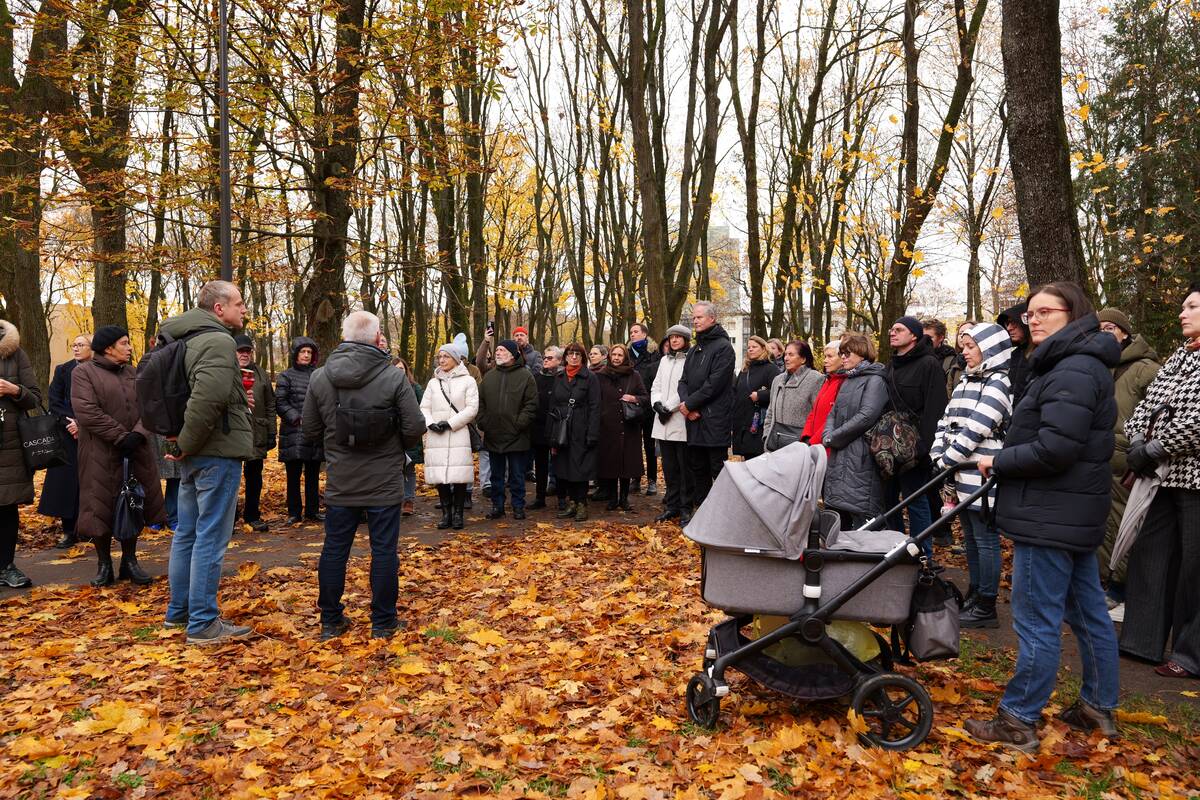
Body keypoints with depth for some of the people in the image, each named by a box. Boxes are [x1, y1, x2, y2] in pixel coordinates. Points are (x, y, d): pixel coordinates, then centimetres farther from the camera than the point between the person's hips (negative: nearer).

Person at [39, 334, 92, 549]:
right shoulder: (62, 370, 7)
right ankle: (68, 530, 4)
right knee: (66, 480, -1)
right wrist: (69, 422, -11)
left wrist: (82, 424, -12)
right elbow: (54, 402, 2)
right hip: (68, 434, 1)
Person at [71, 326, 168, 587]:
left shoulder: (132, 374, 13)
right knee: (101, 507, 1)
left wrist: (138, 434, -14)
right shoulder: (84, 373, -4)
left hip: (136, 452, 5)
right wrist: (120, 436, -16)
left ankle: (130, 561, 20)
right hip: (101, 455, -5)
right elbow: (86, 412, -15)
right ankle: (104, 564, 15)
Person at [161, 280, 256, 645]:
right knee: (211, 537, -3)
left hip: (195, 454, 10)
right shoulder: (219, 341, -16)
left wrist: (184, 443, 12)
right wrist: (186, 443, -18)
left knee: (187, 532, 17)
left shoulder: (188, 340, 14)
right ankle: (203, 624, 4)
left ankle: (179, 610, 30)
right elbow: (208, 398, -30)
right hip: (218, 451, -10)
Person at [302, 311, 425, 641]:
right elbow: (415, 427, -11)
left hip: (340, 483, 3)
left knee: (334, 549, 13)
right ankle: (383, 622, 14)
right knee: (384, 550, 6)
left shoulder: (320, 378, -3)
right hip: (384, 482, -3)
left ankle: (331, 621, 22)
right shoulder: (394, 377, -12)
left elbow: (309, 430, 4)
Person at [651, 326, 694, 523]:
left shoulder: (690, 360, -5)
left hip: (681, 421, -6)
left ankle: (685, 508, 6)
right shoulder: (664, 361, 18)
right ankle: (672, 505, 19)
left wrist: (669, 407, -14)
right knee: (669, 467, 11)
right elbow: (656, 386, 16)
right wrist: (657, 404, -2)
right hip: (663, 422, 6)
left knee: (684, 468, -1)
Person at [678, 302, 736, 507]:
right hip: (693, 418, 8)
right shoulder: (694, 349, 19)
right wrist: (685, 403, -6)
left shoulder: (723, 347, -7)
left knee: (718, 468, -3)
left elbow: (715, 383, -16)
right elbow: (684, 380, 13)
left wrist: (690, 403, -12)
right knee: (697, 467, 13)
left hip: (714, 419, -8)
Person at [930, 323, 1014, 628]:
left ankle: (986, 608, 7)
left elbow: (976, 428, -18)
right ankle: (973, 597, 27)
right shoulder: (966, 381, 17)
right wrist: (938, 455, -1)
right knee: (970, 538, 16)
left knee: (985, 540, -1)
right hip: (963, 474, 9)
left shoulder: (999, 383, -10)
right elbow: (946, 420, 13)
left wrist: (948, 460, -14)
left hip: (983, 476, -9)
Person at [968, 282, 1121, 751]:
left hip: (1049, 518, -11)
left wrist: (998, 462, -11)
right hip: (1074, 514, 11)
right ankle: (1099, 708, 32)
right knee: (1088, 612, 18)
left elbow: (1054, 449, -25)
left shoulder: (1073, 372, -17)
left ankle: (1018, 720, 7)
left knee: (1036, 621, -3)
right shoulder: (1076, 365, 16)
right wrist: (1003, 462, 8)